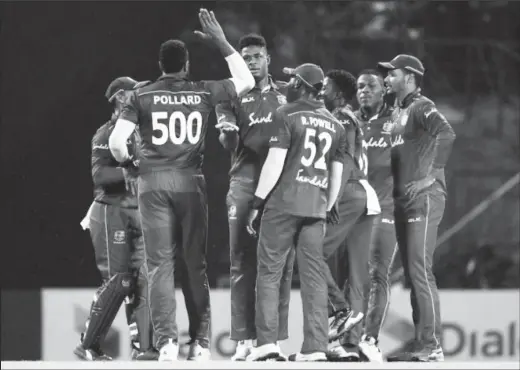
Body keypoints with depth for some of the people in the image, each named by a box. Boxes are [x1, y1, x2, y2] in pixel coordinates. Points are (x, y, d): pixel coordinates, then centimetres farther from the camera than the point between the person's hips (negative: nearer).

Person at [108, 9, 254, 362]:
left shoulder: (142, 96, 1)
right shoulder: (203, 92, 3)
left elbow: (116, 141, -4)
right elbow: (247, 81, 16)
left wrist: (127, 160, 18)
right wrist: (222, 42, 18)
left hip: (153, 181, -1)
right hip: (190, 182, 1)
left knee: (160, 264, -1)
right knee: (194, 264, 8)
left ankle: (167, 340, -12)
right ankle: (200, 342, 6)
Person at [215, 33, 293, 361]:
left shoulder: (288, 94, 13)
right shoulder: (231, 96, 7)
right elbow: (230, 145, -5)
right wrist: (228, 132, -26)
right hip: (246, 184, -2)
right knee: (243, 263, -4)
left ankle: (277, 337, 4)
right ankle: (244, 340, -4)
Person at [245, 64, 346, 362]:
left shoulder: (287, 115, -4)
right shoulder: (335, 125, 14)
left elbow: (275, 163, -10)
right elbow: (337, 176, 15)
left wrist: (257, 203, -5)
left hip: (284, 203, -5)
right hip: (316, 208, 5)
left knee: (269, 272, -1)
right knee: (314, 276, 5)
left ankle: (268, 340, -10)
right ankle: (316, 347, 0)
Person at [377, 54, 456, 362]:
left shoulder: (421, 107, -8)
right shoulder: (398, 112, 20)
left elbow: (446, 134, -25)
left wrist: (430, 176, -27)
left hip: (424, 198, -10)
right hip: (403, 200, 10)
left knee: (421, 271, -13)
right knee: (412, 274, 9)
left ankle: (433, 346, -14)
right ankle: (422, 346, 12)